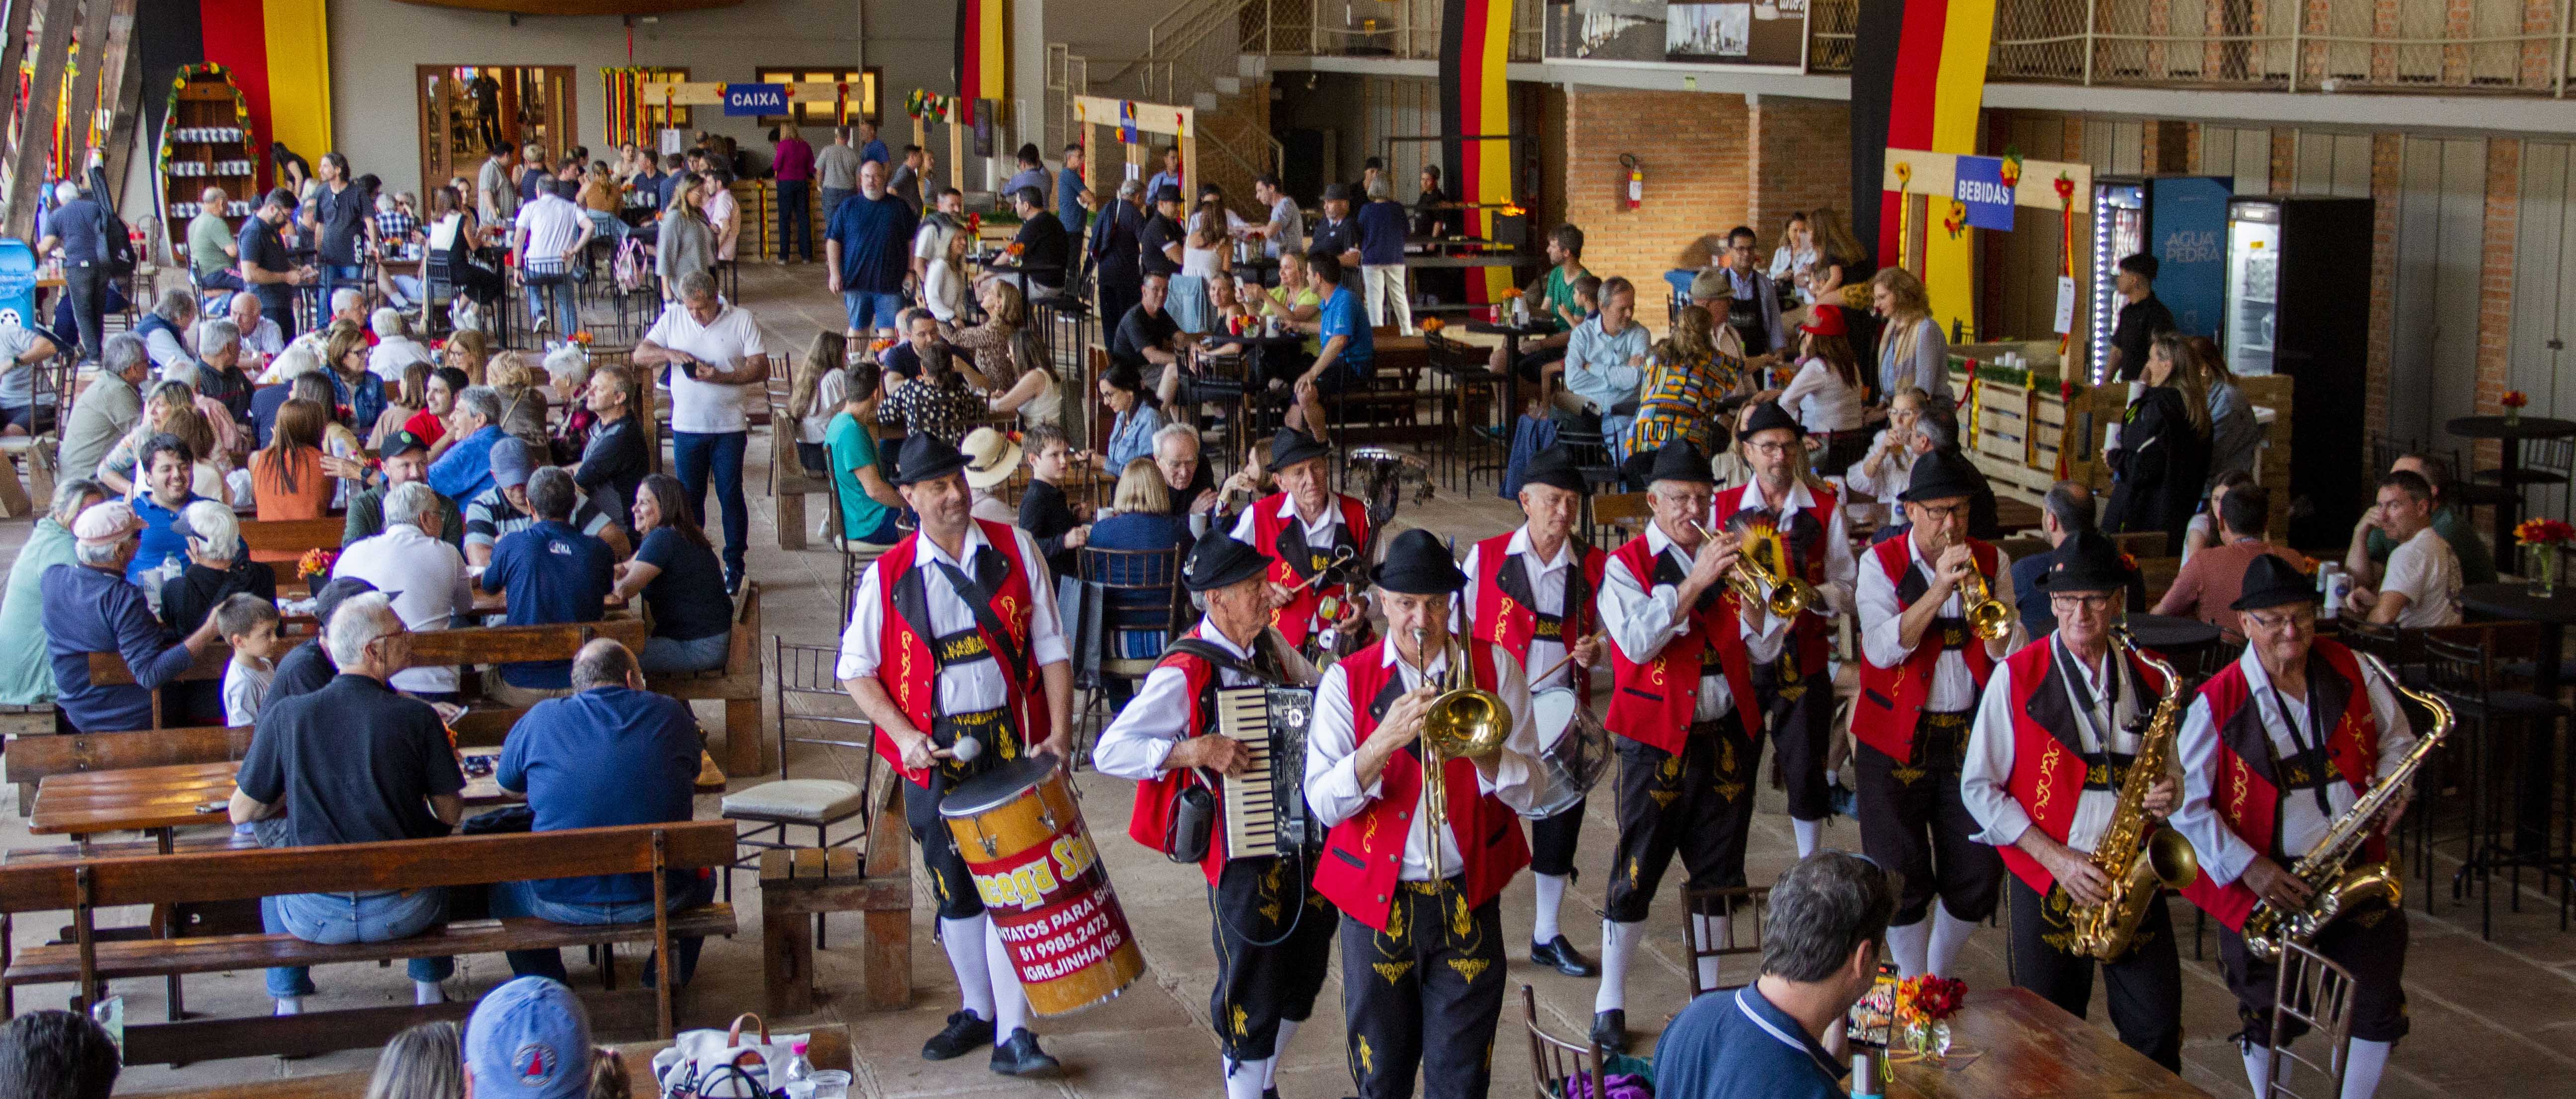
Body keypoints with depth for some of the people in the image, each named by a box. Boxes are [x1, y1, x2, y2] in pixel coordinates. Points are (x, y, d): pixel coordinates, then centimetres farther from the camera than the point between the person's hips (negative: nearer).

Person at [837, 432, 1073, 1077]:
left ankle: (1013, 1035, -4)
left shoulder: (1015, 550, 1)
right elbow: (855, 669, 3)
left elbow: (1051, 648, 2)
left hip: (1012, 744, -1)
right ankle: (977, 1011, 31)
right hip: (937, 755, 1)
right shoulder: (888, 576, -1)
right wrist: (904, 735, -10)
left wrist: (1059, 733, -7)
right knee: (955, 890, 12)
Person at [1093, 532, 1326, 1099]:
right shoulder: (1185, 672, -18)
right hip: (1243, 854, -8)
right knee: (1253, 993, 3)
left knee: (1304, 973, 20)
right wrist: (1196, 750, -31)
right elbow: (1109, 751, -23)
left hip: (1303, 839, 8)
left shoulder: (1270, 644, 4)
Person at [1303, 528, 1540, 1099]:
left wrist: (1477, 745, -24)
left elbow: (1528, 791, -5)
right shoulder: (1348, 680, -4)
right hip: (1376, 901, 0)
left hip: (1468, 897, 0)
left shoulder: (1493, 667, -1)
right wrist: (1385, 740, -28)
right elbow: (1323, 804, -14)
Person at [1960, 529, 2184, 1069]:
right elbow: (1978, 787, -4)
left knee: (2158, 1032, -2)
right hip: (2048, 882, -2)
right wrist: (2056, 857, -13)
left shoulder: (2150, 679, 5)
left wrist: (2167, 794, -7)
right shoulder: (2017, 675, -5)